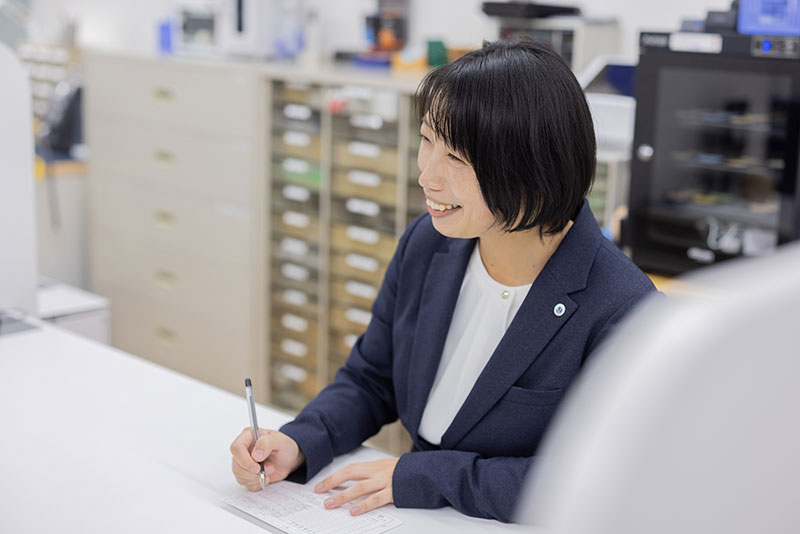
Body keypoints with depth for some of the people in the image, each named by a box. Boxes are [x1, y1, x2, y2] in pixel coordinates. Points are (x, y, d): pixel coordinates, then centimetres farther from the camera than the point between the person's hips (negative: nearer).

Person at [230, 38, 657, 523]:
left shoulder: (622, 311, -20)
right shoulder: (425, 243, -1)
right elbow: (370, 380, 10)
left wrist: (422, 476, -19)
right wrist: (299, 444, -8)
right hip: (412, 521, 5)